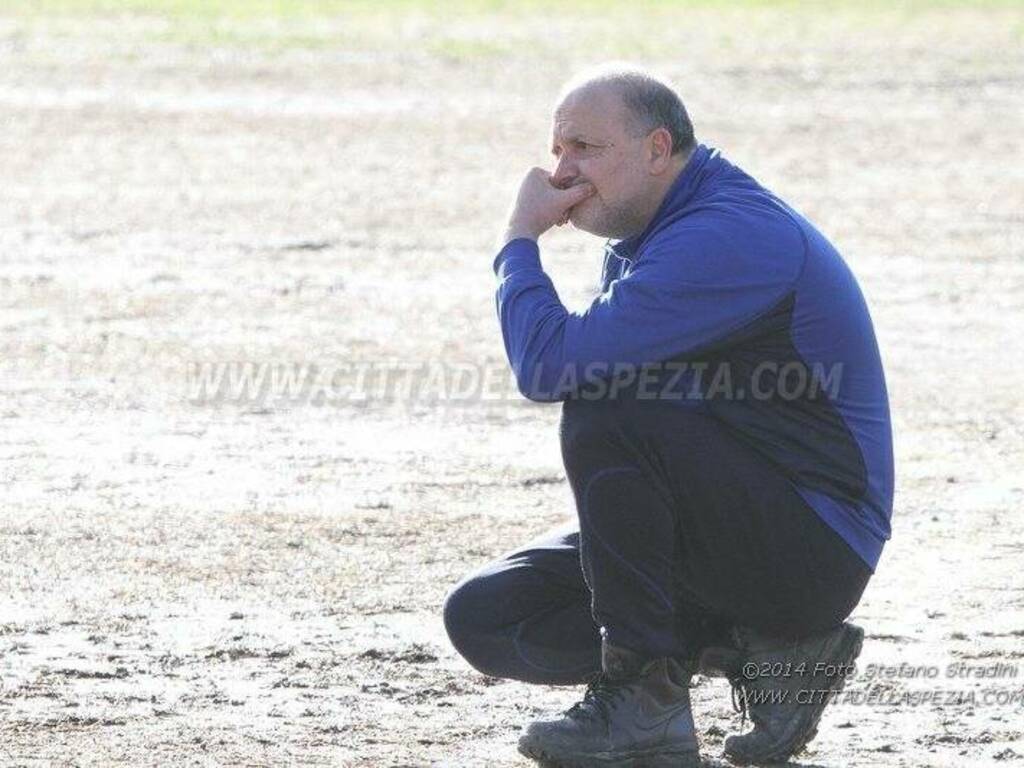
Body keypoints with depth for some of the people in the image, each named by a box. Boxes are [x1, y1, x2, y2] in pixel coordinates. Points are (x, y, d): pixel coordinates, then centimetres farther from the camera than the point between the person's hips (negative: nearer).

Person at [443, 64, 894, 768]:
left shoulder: (725, 236, -21)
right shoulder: (644, 237, 13)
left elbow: (550, 367, -26)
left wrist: (521, 238, -11)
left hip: (818, 547, -10)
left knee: (608, 414, -30)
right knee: (483, 619, 1)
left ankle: (644, 702, -21)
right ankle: (752, 649, 2)